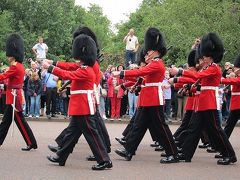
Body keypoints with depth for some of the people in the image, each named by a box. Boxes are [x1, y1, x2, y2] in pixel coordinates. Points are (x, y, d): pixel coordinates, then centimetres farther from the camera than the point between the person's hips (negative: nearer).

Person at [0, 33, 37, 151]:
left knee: (20, 121, -5)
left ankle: (32, 143, -2)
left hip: (14, 96, -10)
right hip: (14, 96, 10)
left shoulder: (15, 67, -16)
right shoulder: (20, 66, 12)